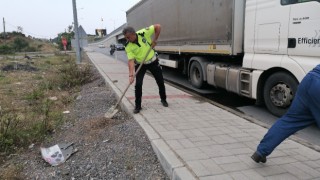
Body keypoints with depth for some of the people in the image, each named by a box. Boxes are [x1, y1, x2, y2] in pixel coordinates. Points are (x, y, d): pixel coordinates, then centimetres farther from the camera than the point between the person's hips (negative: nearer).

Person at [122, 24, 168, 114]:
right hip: (140, 64, 0)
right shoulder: (128, 46, -21)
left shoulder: (144, 33, -23)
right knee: (138, 84, -12)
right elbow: (131, 60, -25)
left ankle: (163, 99, 33)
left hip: (153, 61, 1)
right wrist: (131, 74, -35)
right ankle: (138, 106, 3)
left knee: (160, 82, 10)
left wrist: (154, 40, -19)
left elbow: (158, 26, -18)